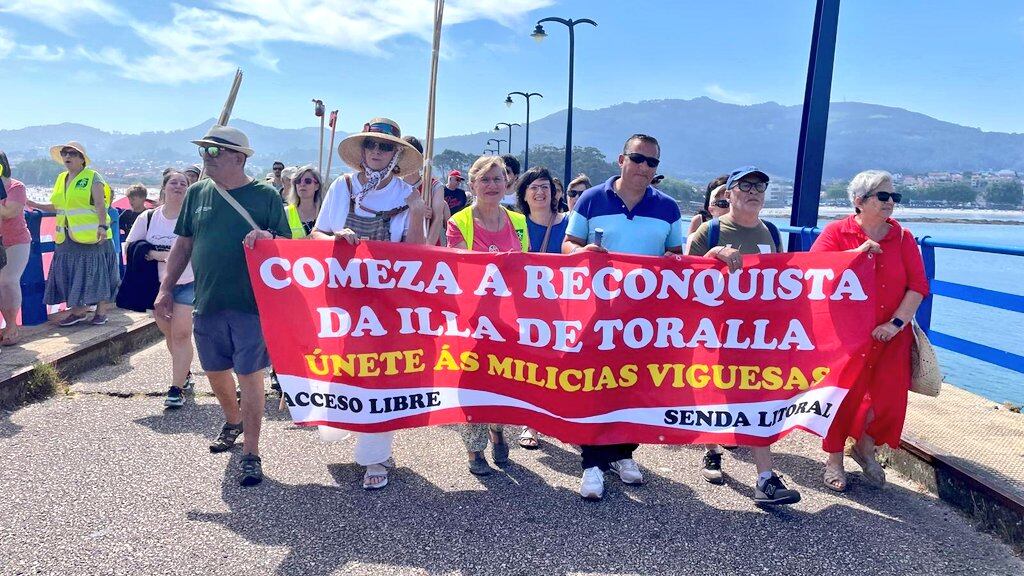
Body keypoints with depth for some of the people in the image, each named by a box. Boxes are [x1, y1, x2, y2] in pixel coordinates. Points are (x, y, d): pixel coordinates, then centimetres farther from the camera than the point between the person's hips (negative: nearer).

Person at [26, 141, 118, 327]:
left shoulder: (92, 177, -5)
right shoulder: (61, 179, 14)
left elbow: (100, 205, -15)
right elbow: (57, 207, 20)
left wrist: (103, 226, -27)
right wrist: (34, 205, 12)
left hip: (91, 236, -7)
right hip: (67, 238, 7)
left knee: (96, 272, -1)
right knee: (71, 273, 7)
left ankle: (101, 311, 9)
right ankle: (78, 310, 17)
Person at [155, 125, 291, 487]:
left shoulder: (265, 195, -4)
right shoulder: (197, 193, 7)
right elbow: (183, 243, 12)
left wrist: (268, 238, -25)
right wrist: (166, 288, 8)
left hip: (251, 305, -5)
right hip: (208, 304, 5)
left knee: (250, 377, -1)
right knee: (215, 372, 17)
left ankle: (251, 454, 12)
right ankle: (233, 421, 46)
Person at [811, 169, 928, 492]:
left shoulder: (902, 237, 6)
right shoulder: (837, 232, -2)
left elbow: (918, 285, 1)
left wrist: (896, 323, -10)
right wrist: (857, 252, -22)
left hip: (890, 335, 3)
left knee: (890, 396, -2)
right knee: (841, 396, 3)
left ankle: (865, 448, 27)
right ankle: (834, 461, 21)